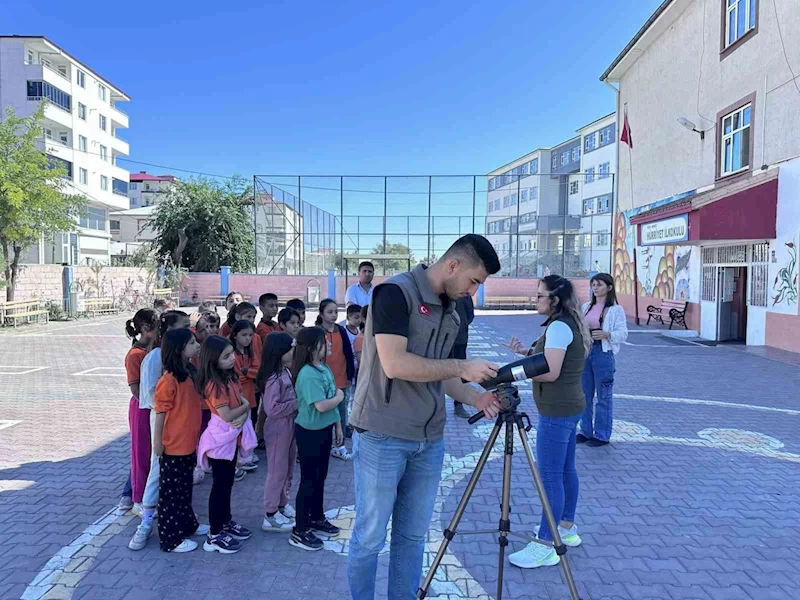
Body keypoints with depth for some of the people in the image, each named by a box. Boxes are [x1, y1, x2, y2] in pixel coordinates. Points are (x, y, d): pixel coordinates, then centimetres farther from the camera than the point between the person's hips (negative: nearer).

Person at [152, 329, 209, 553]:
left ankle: (187, 524, 38)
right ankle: (171, 539, 16)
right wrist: (157, 441, -14)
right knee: (171, 491, 5)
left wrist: (197, 434, 15)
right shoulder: (169, 379, -21)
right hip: (173, 445, -8)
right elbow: (160, 411, -17)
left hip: (189, 442, 8)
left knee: (185, 487, 22)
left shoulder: (191, 373, 5)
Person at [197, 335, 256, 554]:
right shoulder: (214, 384, -24)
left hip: (233, 437, 8)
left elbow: (244, 402, 3)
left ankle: (226, 522, 35)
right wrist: (245, 406, -8)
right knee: (220, 485, 1)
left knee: (227, 482, 20)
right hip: (220, 439, -8)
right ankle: (214, 535, 13)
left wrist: (243, 415, -18)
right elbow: (227, 416, -25)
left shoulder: (231, 376, 3)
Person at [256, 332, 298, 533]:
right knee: (278, 471, 2)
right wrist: (297, 404, -23)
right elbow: (272, 408, -29)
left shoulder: (286, 372, 5)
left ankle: (282, 505, 35)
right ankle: (270, 516, 15)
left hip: (290, 427, 9)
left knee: (288, 469, 19)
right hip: (278, 430, -9)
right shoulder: (274, 379, -24)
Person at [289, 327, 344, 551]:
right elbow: (322, 406, -29)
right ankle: (300, 531, 14)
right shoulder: (308, 375, -24)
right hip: (309, 433, -9)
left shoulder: (324, 369, 4)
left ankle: (317, 519, 37)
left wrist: (337, 425, 12)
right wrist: (340, 396, -12)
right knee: (308, 480, 2)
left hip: (324, 430, 9)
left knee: (320, 477, 20)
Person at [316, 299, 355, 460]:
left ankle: (340, 445, 21)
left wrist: (350, 375, 4)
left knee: (341, 413, 10)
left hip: (341, 379, 3)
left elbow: (348, 354, 6)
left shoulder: (341, 331, 3)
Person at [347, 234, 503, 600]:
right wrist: (462, 368, -16)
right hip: (382, 437, -7)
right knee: (370, 537, 7)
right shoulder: (396, 292, -14)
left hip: (429, 440, 7)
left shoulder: (452, 312, 11)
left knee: (413, 535, 16)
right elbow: (395, 364, -23)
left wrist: (475, 398, 0)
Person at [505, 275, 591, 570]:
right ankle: (567, 528, 30)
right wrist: (527, 352, 8)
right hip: (570, 407, 11)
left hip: (557, 411, -11)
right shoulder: (571, 324, 13)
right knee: (566, 470, 18)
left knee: (550, 476, -5)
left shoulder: (559, 326, -17)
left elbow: (550, 372, -21)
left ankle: (546, 545, 2)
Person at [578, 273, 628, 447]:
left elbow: (623, 334, -8)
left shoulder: (616, 309, -4)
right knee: (584, 394, 12)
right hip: (584, 351, 6)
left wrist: (606, 334, -24)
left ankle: (602, 435, 13)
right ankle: (586, 431, 25)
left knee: (604, 395, 3)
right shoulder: (586, 307, 13)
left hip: (603, 353, -6)